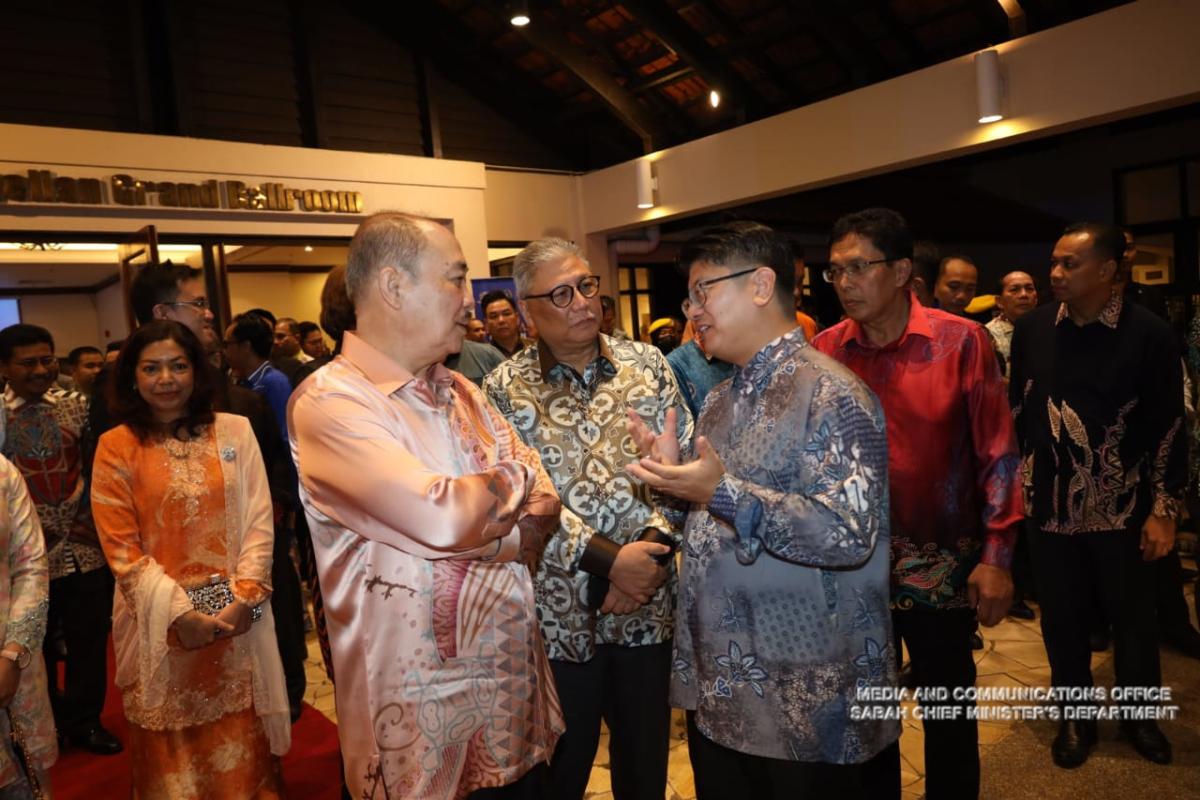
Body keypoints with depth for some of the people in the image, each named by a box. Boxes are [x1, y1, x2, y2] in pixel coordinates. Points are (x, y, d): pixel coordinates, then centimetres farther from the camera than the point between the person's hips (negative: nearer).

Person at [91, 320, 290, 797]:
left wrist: (246, 596, -9)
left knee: (241, 744, 10)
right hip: (161, 623, 0)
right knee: (174, 748, 12)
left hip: (236, 616, 1)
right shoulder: (116, 447, -1)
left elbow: (259, 521, 0)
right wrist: (178, 611, -11)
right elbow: (121, 547, -4)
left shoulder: (234, 432, 2)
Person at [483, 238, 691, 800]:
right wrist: (609, 559, -19)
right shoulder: (505, 389, -7)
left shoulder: (647, 363, 1)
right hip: (559, 611, -2)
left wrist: (649, 552, -14)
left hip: (648, 604, 3)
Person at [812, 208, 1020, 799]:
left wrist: (997, 555, -9)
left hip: (942, 566, -2)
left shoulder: (961, 341, -9)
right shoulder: (824, 351, -2)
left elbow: (996, 452, -7)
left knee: (950, 716, 16)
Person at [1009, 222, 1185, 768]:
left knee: (1133, 617, 14)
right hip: (1050, 504, 2)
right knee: (1061, 617, 12)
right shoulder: (1032, 328, -2)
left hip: (1122, 509, -2)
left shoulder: (1148, 334, -9)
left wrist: (1165, 509, -8)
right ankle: (1076, 716, 32)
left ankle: (1138, 713, 37)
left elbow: (1169, 427, -6)